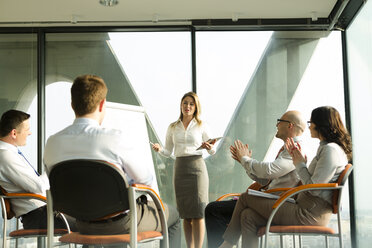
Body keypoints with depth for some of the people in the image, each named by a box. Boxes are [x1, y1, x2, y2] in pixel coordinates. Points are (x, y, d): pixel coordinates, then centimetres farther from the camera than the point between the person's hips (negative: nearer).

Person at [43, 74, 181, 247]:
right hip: (121, 223, -6)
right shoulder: (113, 139, -24)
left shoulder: (52, 143, -9)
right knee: (172, 215, 23)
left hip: (84, 225, 6)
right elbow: (145, 179, -12)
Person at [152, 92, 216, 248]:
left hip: (197, 166, -2)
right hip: (180, 169, 3)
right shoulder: (173, 128, 12)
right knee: (186, 214, 3)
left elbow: (212, 151, 8)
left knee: (198, 212, -8)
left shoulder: (201, 126, 6)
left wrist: (209, 147, -15)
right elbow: (168, 152, 13)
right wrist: (159, 149, -8)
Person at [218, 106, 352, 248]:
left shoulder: (331, 150, -14)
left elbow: (314, 189, -18)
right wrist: (299, 160, 14)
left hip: (309, 215, -10)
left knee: (245, 198, -3)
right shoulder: (325, 148, 19)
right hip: (306, 209, 10)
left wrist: (300, 164, -5)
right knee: (248, 216, -2)